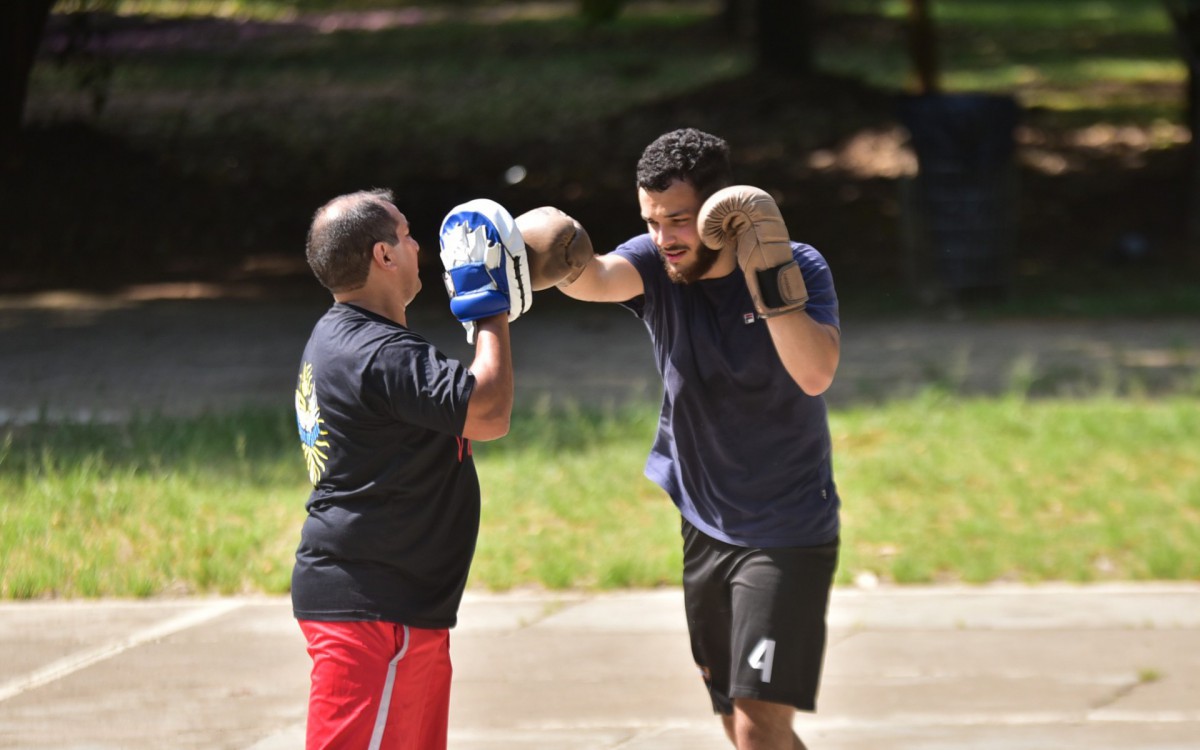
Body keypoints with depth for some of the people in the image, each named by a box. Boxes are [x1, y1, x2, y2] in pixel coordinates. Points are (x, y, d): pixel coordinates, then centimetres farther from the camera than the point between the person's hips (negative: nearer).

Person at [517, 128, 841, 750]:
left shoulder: (798, 271, -12)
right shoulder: (656, 264, -4)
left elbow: (815, 374, -29)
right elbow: (601, 279, -28)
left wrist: (768, 272, -34)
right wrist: (563, 266, -50)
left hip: (786, 538, -5)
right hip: (700, 530, 5)